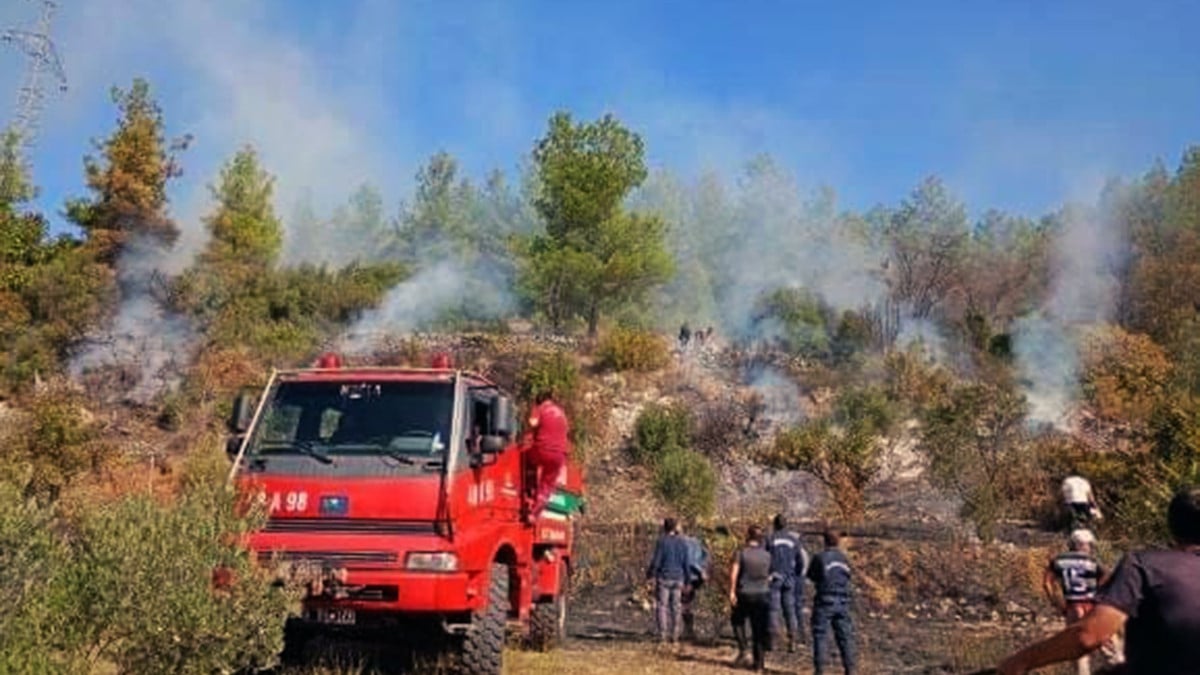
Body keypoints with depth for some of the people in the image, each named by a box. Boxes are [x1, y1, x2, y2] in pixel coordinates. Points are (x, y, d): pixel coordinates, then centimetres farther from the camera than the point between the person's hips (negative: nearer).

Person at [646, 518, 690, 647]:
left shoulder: (662, 541, -10)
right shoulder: (682, 543, 4)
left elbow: (655, 561, -11)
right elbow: (686, 563, 6)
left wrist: (649, 574, 4)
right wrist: (686, 580, 14)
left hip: (663, 578, -4)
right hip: (678, 579, 4)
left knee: (661, 607, 1)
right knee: (675, 607, 8)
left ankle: (663, 636, -2)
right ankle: (674, 637, 9)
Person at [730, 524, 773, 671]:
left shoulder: (742, 553, -8)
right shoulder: (767, 555, 2)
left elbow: (734, 572, -17)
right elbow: (769, 576, 8)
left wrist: (732, 592, -16)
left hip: (744, 594, -2)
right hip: (763, 594, 2)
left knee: (738, 620, 20)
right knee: (759, 628, 9)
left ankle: (742, 651, 5)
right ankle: (759, 660, 10)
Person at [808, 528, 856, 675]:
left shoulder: (819, 558, -9)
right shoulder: (844, 558, 4)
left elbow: (811, 576, 0)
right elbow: (848, 576, 13)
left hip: (824, 601, -4)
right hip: (842, 602, 4)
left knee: (820, 635, 1)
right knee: (845, 635, 10)